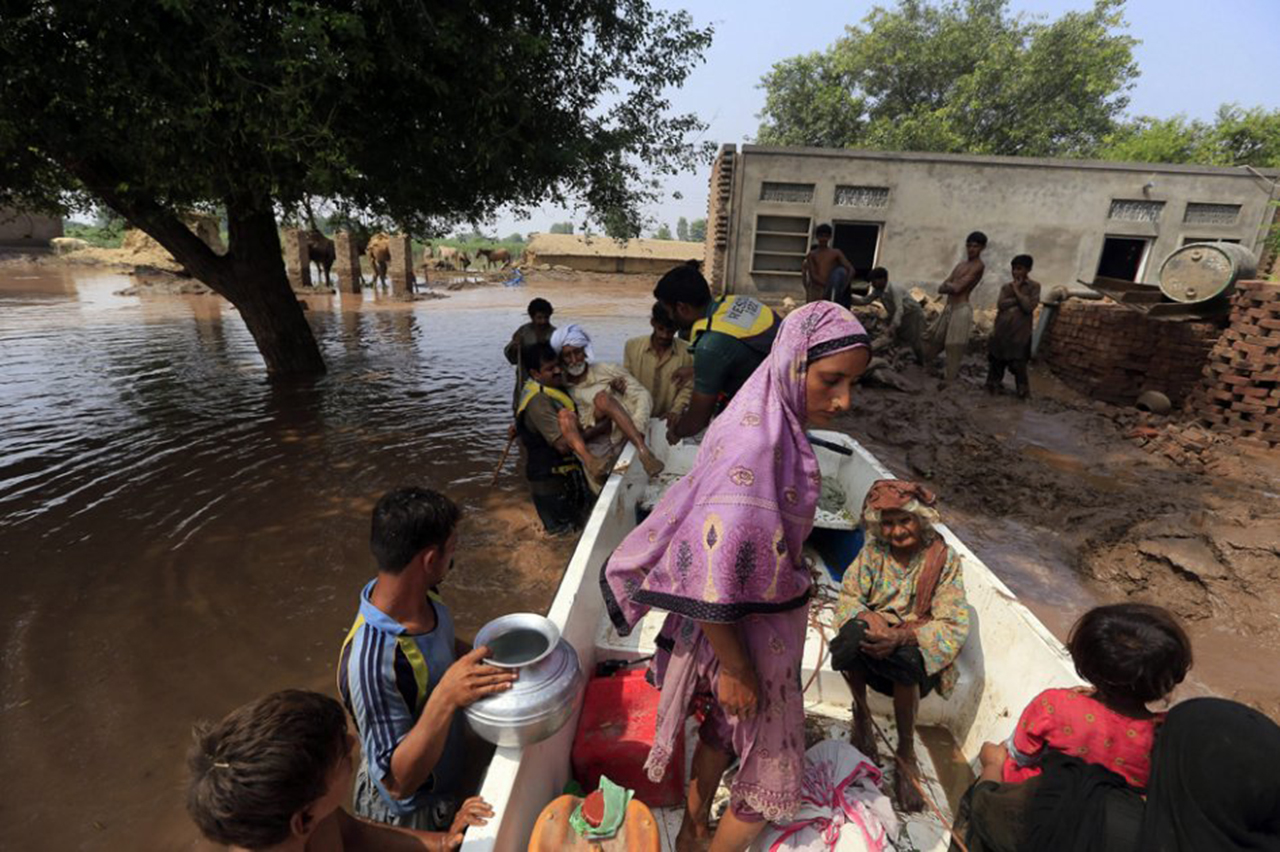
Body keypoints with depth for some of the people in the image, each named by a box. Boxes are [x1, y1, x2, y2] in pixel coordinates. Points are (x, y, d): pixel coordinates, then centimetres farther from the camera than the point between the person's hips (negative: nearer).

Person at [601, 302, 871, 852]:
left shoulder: (767, 423, -4)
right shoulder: (755, 446, -34)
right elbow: (709, 579, -31)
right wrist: (737, 670, -20)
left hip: (753, 614, 9)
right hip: (747, 634, -9)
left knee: (722, 730, 29)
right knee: (770, 770, 16)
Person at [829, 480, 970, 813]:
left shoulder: (945, 559, -6)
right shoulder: (873, 551, 0)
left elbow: (953, 626, -13)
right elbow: (848, 598, -2)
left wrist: (901, 638, -30)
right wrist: (870, 618, -26)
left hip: (917, 652, -1)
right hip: (875, 637, 2)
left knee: (904, 660, -37)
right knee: (853, 632, -33)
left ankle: (907, 752, -10)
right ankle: (861, 713, -2)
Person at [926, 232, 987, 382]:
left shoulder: (978, 266, -8)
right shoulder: (961, 264, 18)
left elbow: (957, 288, -17)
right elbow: (941, 289, 10)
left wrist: (949, 284, 2)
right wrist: (952, 286, -9)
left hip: (961, 310, -8)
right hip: (948, 308, 8)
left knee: (954, 350, -8)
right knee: (934, 341, 18)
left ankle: (950, 381, -5)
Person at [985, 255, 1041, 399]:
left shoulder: (1034, 286, 1)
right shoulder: (1006, 287, 9)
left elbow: (1029, 307, -12)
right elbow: (1000, 304, -6)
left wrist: (1017, 291, -7)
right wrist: (1018, 299, -11)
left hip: (1020, 332, -3)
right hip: (1001, 330, 3)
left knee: (1018, 364, -3)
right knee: (996, 360, 9)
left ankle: (1023, 391, 11)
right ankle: (994, 385, 24)